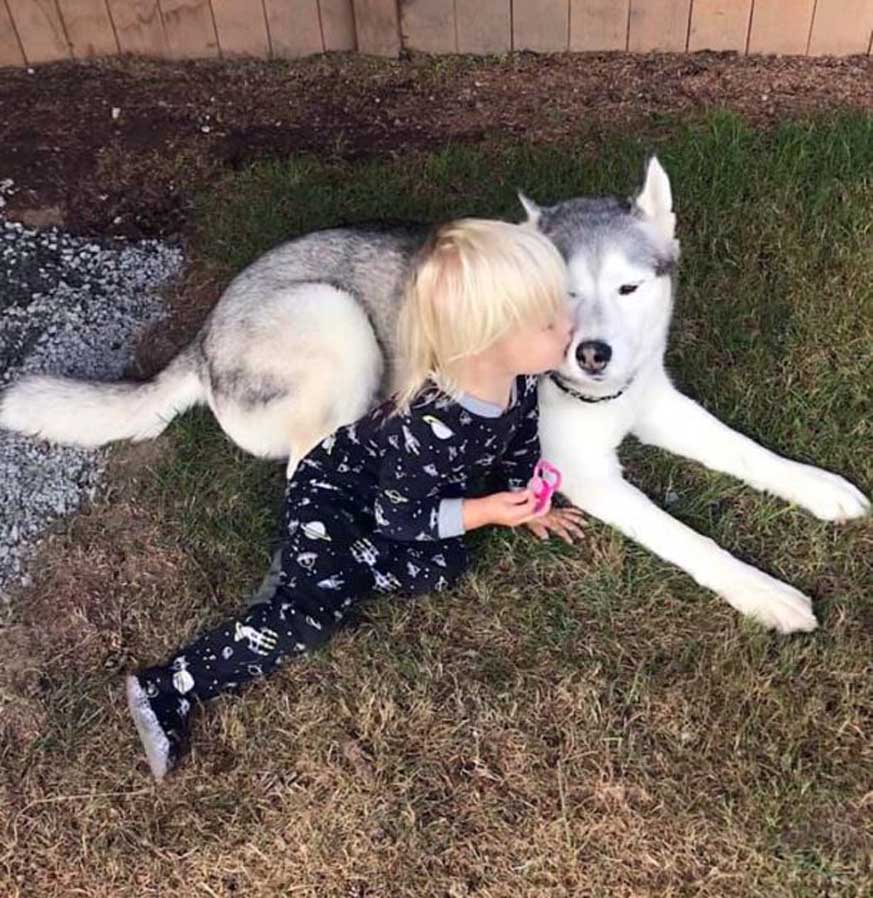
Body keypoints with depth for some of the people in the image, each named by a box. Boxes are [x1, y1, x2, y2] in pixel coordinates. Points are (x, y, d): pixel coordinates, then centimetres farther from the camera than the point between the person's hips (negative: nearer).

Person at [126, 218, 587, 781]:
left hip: (397, 498, 8)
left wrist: (525, 504, 11)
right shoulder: (429, 427, -41)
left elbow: (522, 443, 6)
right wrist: (487, 511, -28)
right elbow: (397, 518, -25)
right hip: (336, 488, -7)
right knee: (313, 614, -22)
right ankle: (168, 691, -12)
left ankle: (321, 563, 0)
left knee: (444, 568, -16)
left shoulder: (521, 379, -18)